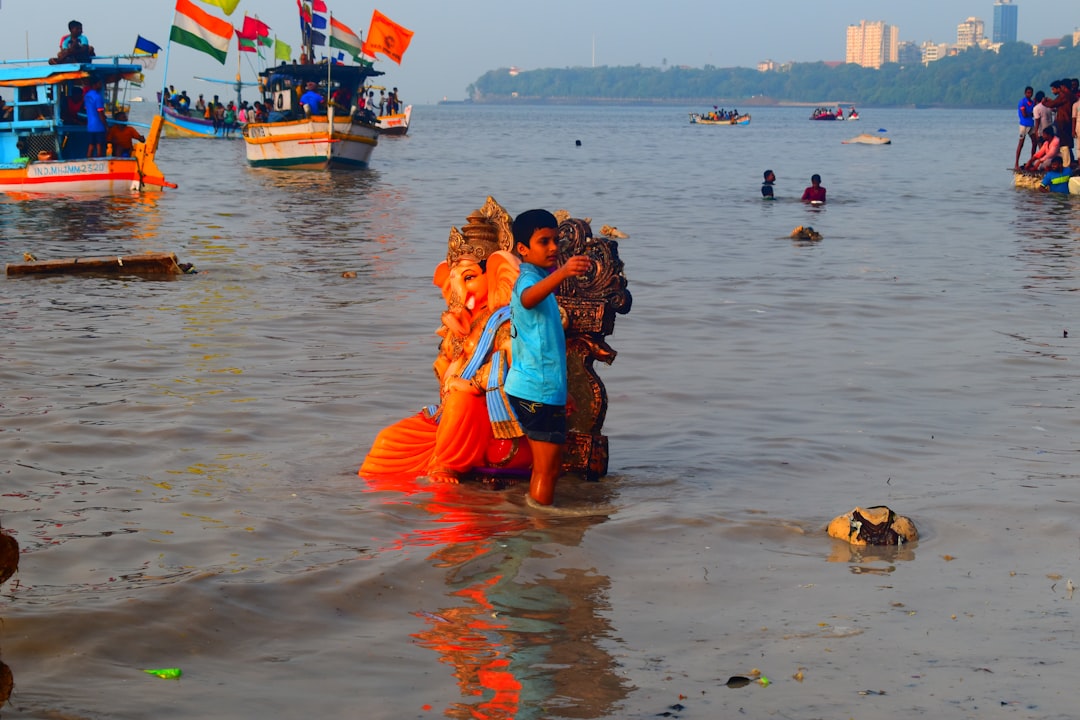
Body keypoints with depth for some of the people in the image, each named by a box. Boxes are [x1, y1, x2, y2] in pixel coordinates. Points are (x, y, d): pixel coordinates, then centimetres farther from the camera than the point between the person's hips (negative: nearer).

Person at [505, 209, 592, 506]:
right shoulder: (528, 279, -17)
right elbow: (527, 299, -45)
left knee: (545, 467, 17)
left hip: (535, 389, 10)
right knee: (548, 469, -6)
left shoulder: (536, 278, 16)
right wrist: (562, 272, -61)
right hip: (538, 391, -10)